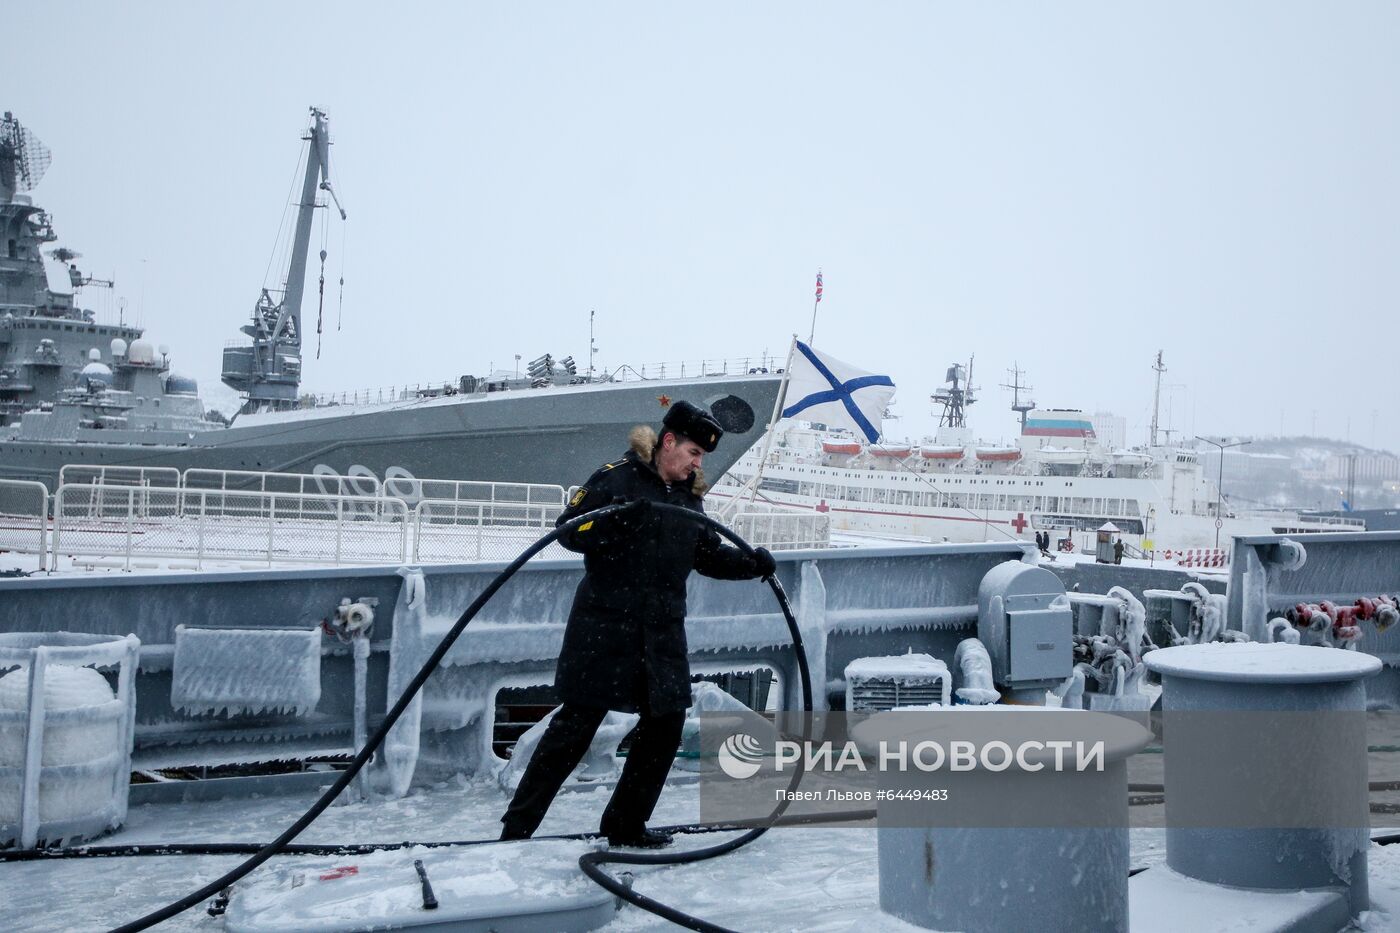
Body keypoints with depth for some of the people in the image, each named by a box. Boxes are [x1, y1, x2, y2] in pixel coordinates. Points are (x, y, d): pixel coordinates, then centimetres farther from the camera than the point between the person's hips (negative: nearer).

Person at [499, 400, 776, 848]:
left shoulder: (688, 496, 15)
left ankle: (626, 825, 23)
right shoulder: (617, 478, -8)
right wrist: (611, 521, -29)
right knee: (575, 724, -4)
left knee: (666, 723, 7)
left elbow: (709, 555, 19)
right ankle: (517, 827, 7)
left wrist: (752, 562, 4)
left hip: (663, 632, 7)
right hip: (605, 627, -7)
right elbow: (569, 530, -12)